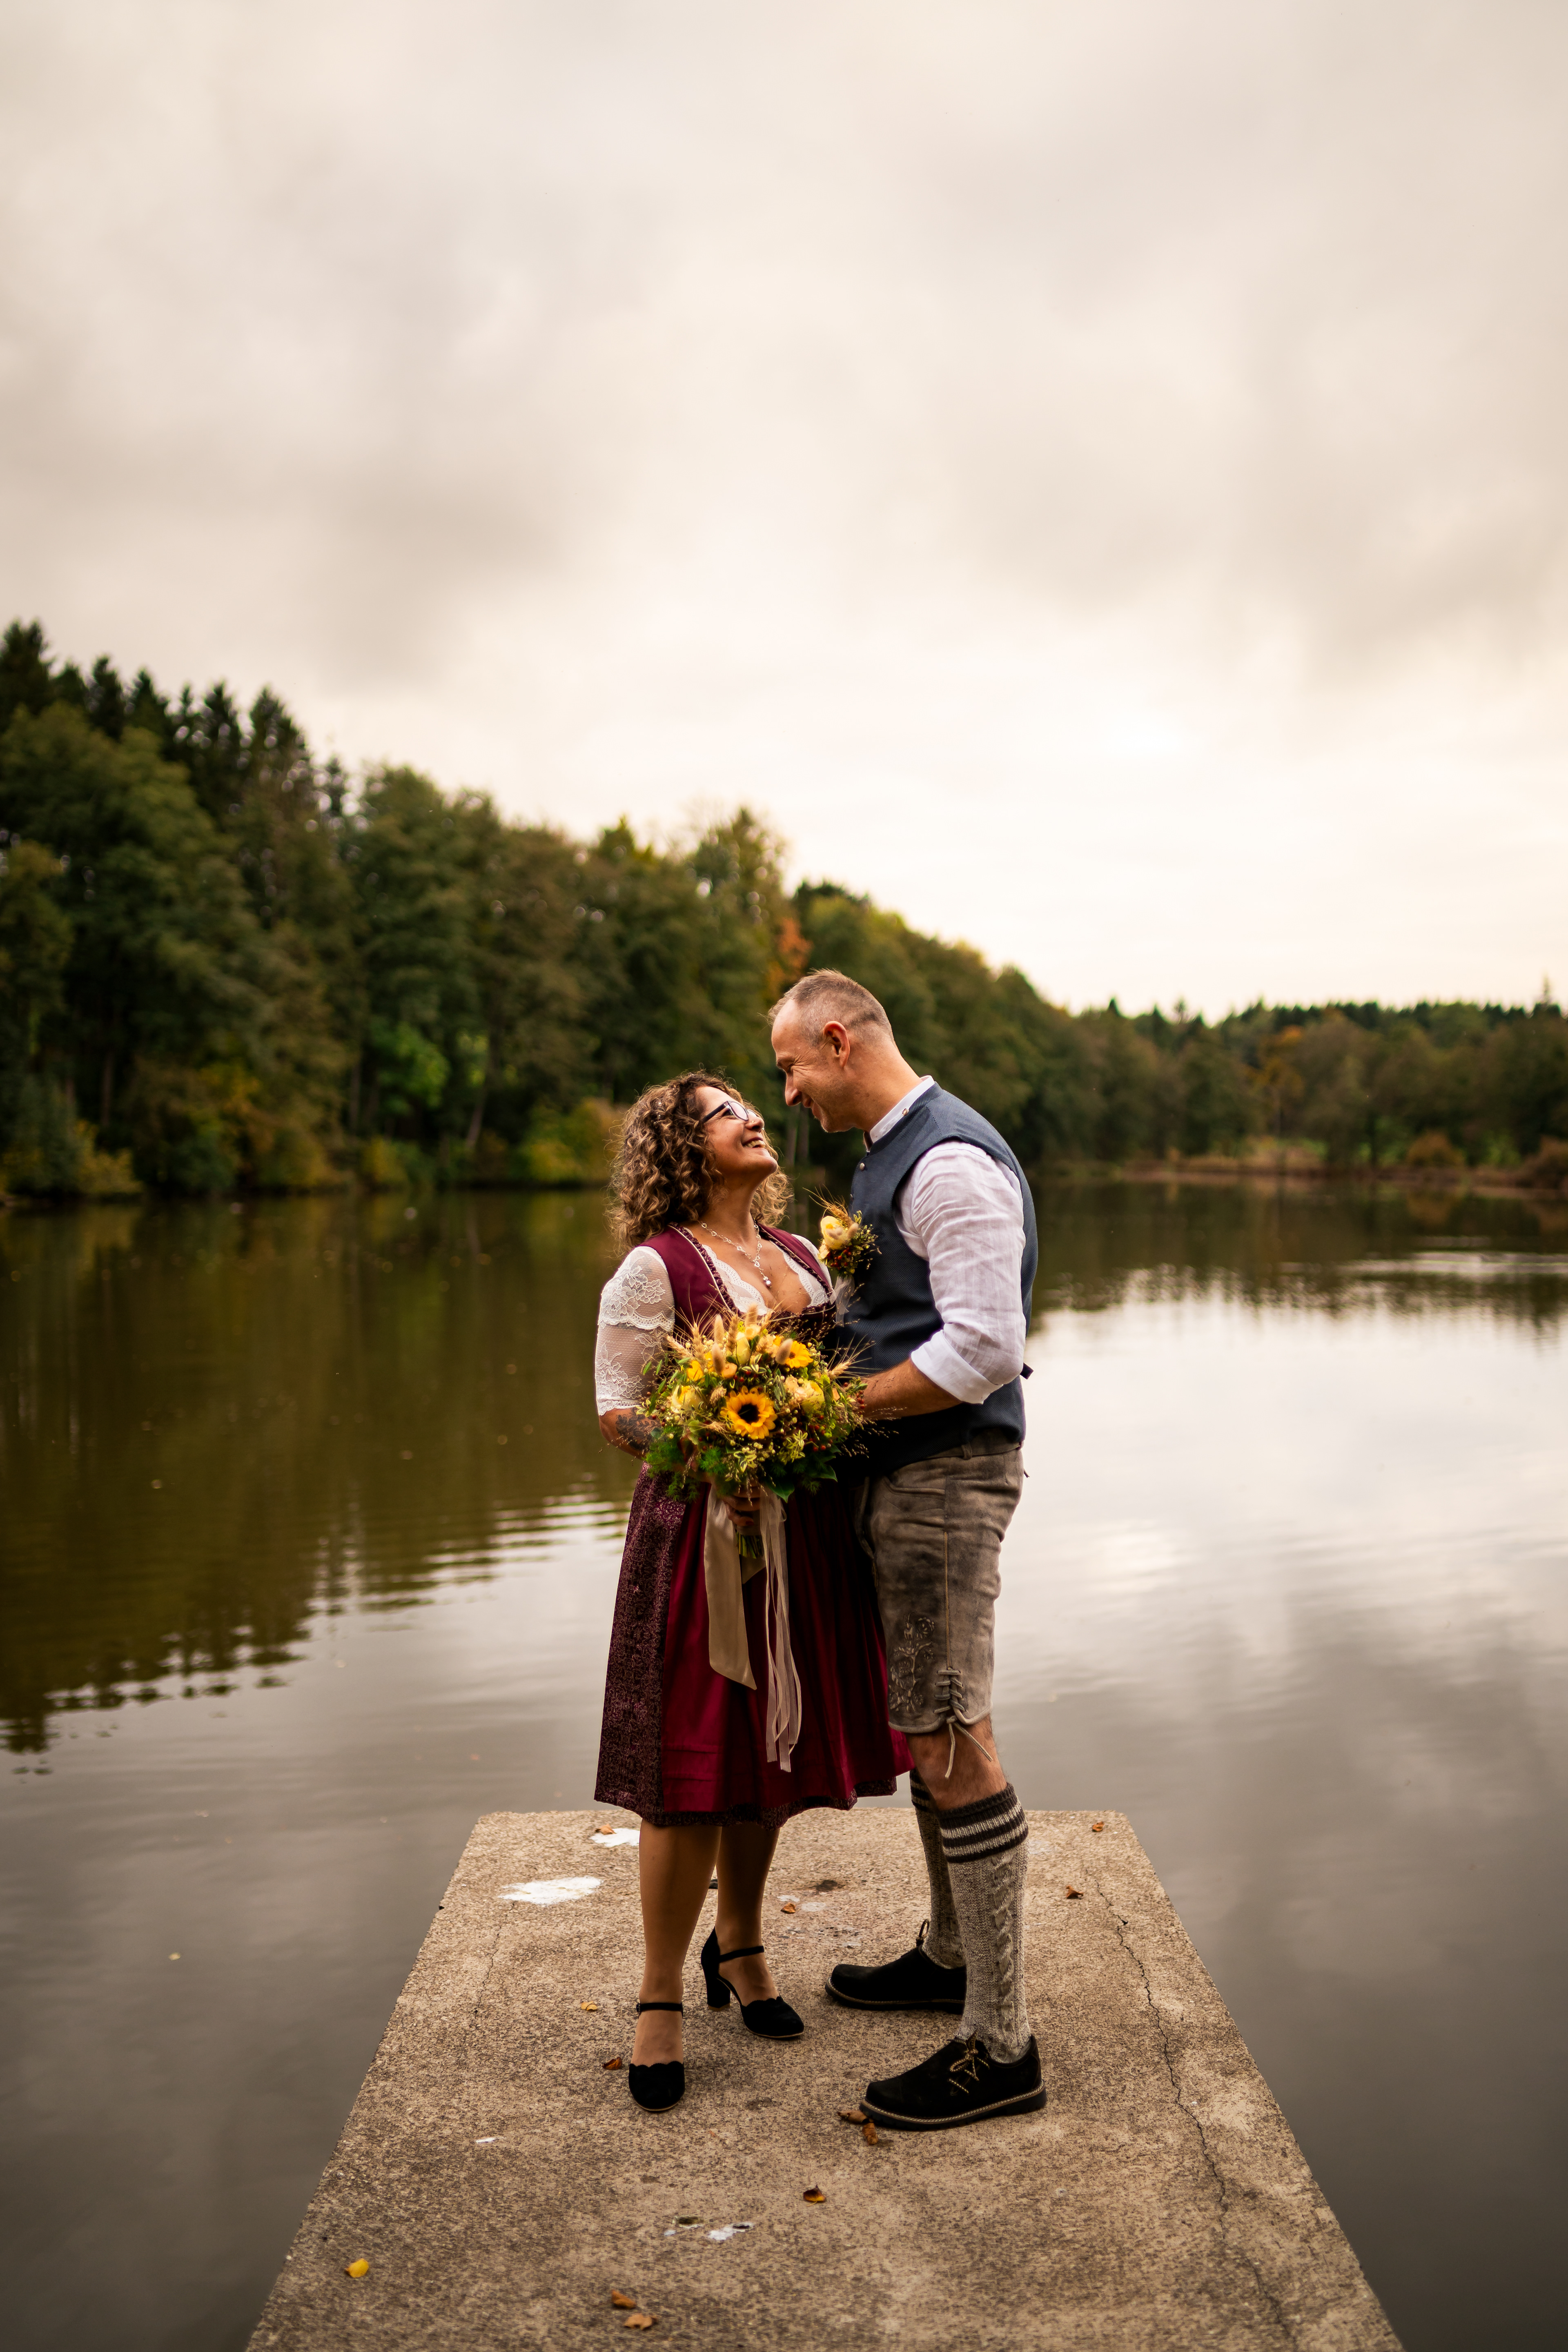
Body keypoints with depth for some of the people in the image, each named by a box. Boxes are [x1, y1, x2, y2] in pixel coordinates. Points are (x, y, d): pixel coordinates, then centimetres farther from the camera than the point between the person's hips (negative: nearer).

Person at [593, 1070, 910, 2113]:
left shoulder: (803, 1256, 13)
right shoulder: (655, 1268, -7)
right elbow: (620, 1410, -10)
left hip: (806, 1531, 6)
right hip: (704, 1530, -6)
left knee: (773, 1750, 16)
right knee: (695, 1764, -1)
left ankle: (741, 1944, 38)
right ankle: (661, 1998, 17)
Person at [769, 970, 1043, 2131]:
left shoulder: (950, 1162, -18)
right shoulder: (892, 1154, 15)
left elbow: (982, 1352, -24)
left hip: (950, 1472, -11)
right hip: (904, 1469, 11)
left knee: (950, 1740, -6)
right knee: (925, 1722, 20)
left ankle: (1000, 2046, 4)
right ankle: (951, 1954, 37)